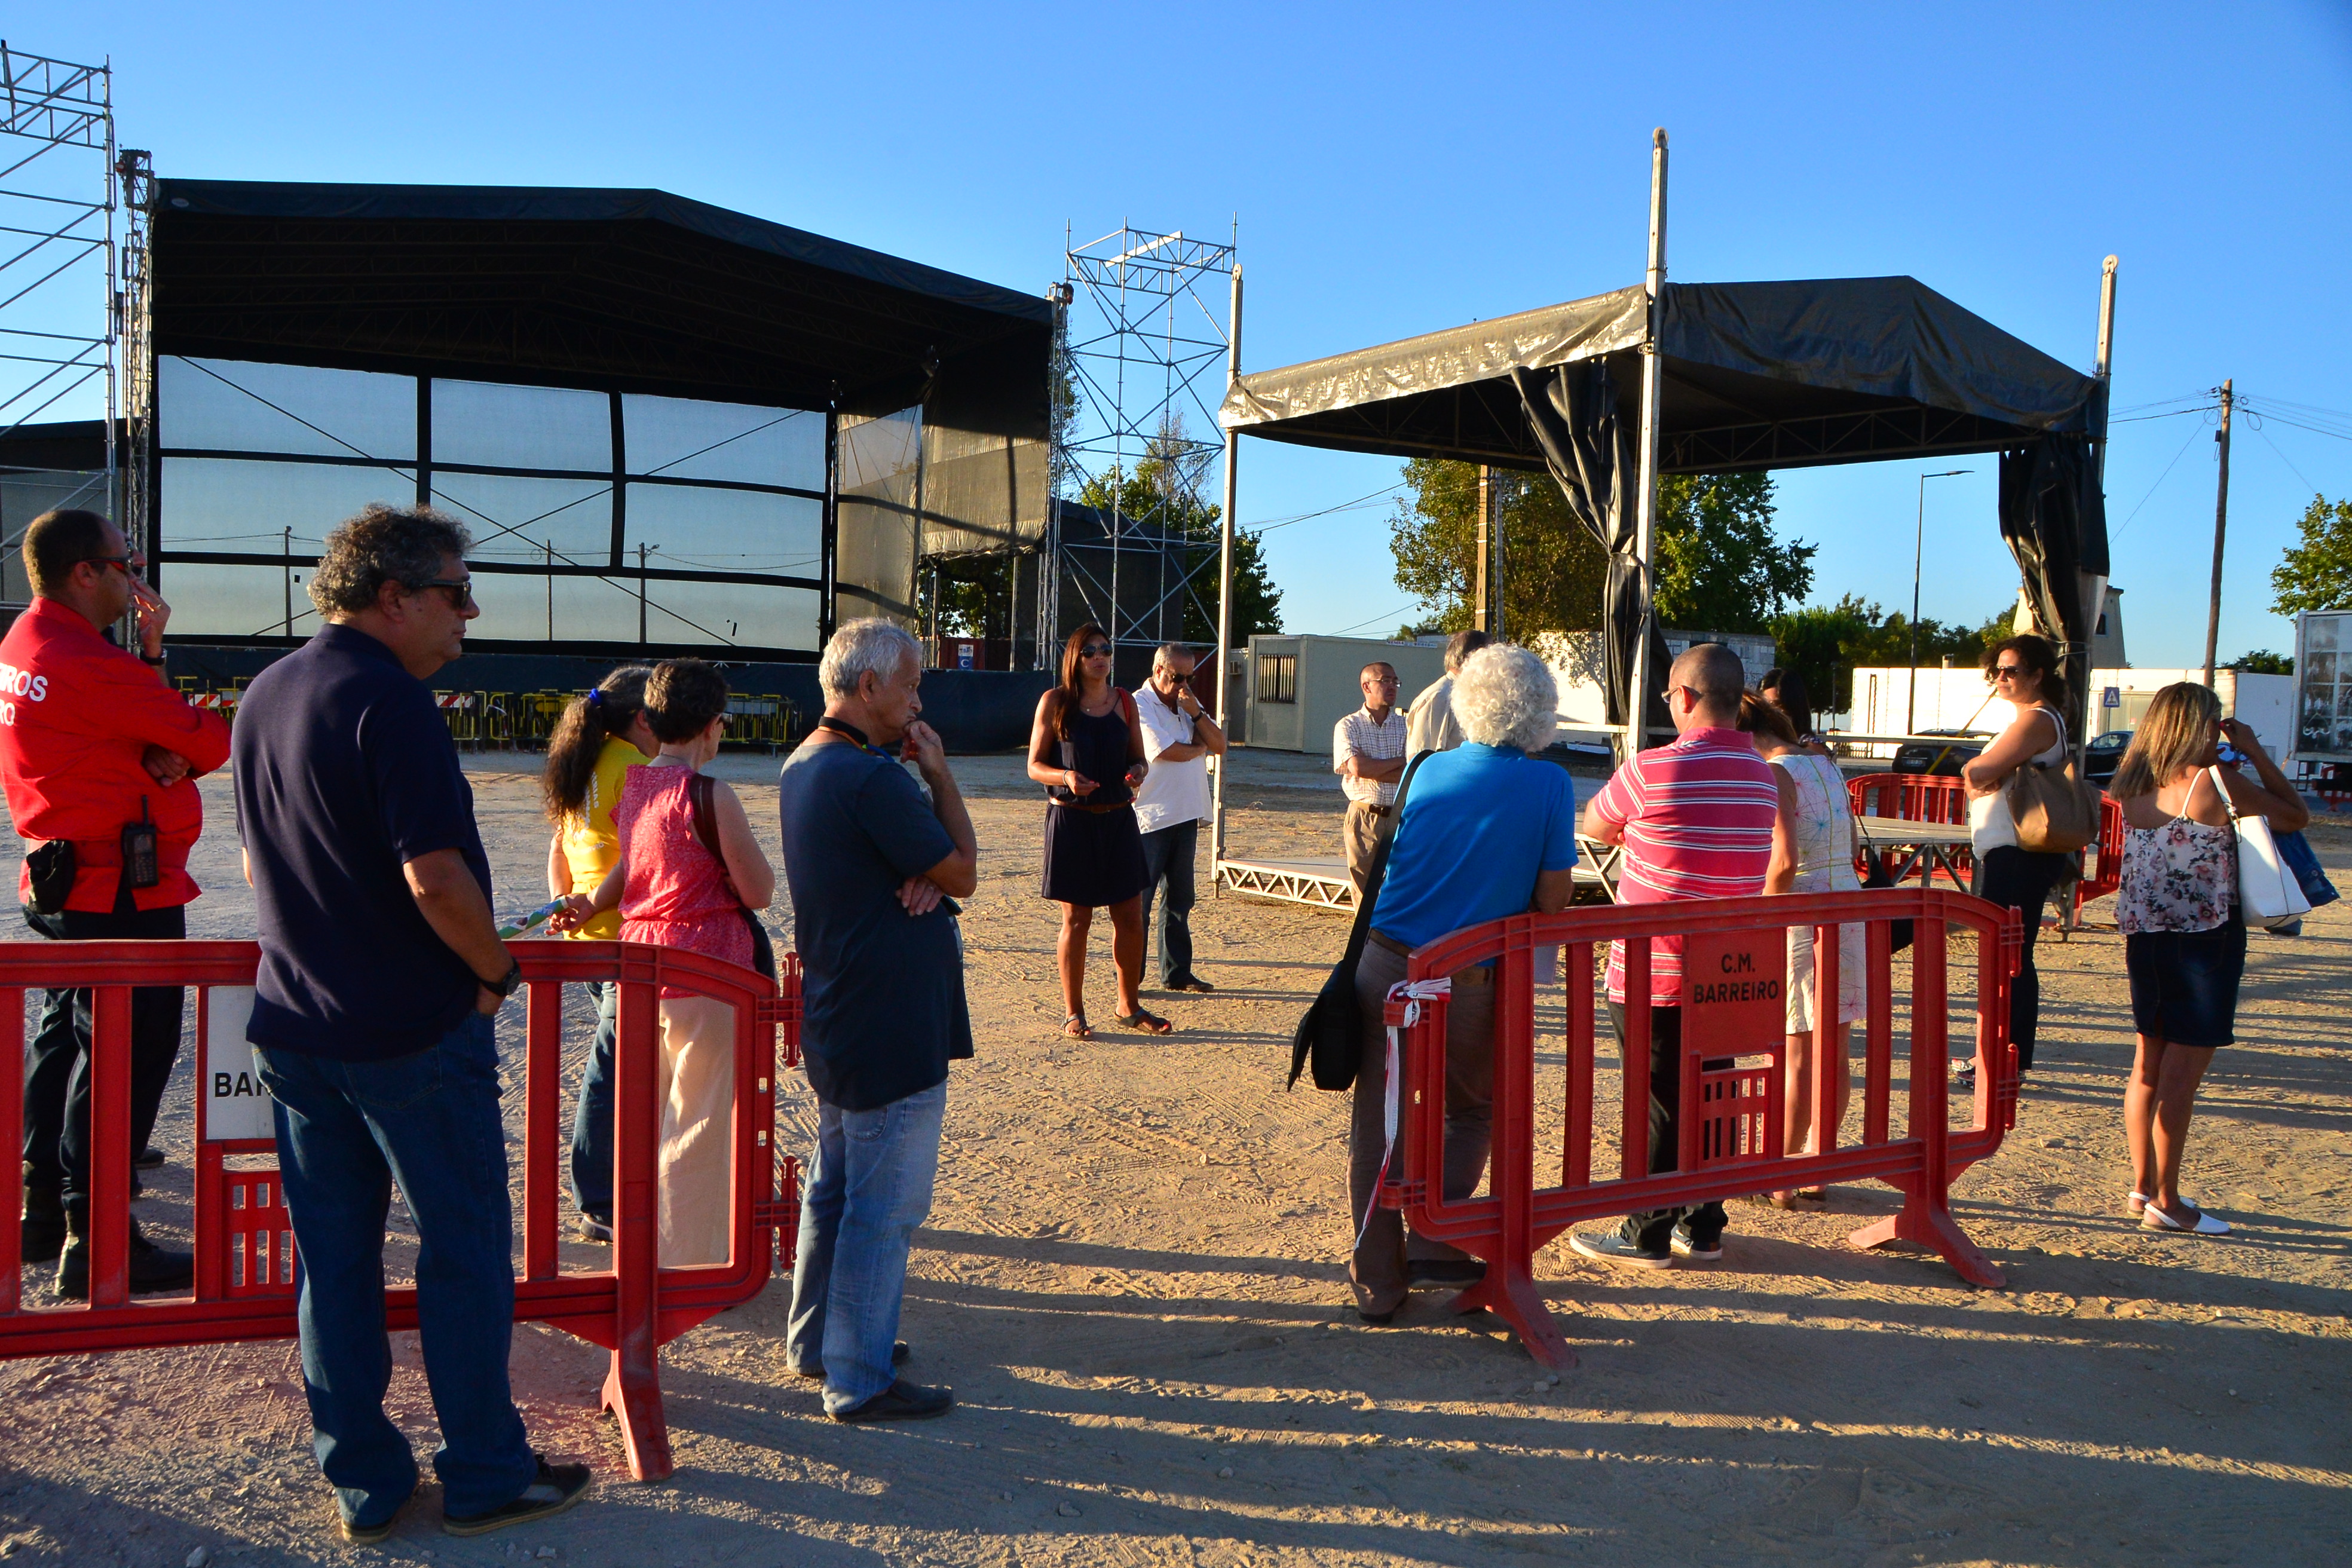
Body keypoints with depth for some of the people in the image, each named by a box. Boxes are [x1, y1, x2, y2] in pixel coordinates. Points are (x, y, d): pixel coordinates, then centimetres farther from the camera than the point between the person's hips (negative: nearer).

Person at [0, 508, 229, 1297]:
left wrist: (149, 648, -7)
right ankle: (95, 1241, -2)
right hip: (125, 890, -11)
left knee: (66, 1039, 20)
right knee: (125, 1054, -5)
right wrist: (201, 744, 2)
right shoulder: (87, 661, -21)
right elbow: (208, 740, -18)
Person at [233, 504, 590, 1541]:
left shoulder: (263, 698, 9)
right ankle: (483, 1475, 15)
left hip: (294, 1025, 8)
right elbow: (435, 878, -25)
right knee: (463, 1250, 5)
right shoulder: (388, 700, -18)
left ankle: (362, 1483, 23)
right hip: (415, 1028, -8)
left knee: (333, 1259, 13)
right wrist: (497, 970, -10)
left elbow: (258, 865, 17)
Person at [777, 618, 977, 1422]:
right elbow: (964, 874, -13)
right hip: (893, 1030, -11)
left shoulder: (802, 766, 9)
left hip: (836, 1017, 11)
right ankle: (861, 1378, 8)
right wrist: (939, 772, -8)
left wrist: (925, 877, -10)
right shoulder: (871, 778, -24)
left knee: (836, 1187, 21)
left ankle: (817, 1339, 33)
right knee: (884, 1206, -1)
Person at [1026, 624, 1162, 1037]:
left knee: (1130, 917, 6)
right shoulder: (1056, 702, -2)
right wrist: (1066, 777, -21)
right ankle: (1073, 1013, 14)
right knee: (1076, 919, 1)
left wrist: (1138, 772, -7)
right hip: (1071, 819, -4)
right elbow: (1035, 765, -2)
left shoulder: (1124, 702, 9)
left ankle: (1130, 1007, 22)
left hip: (1118, 818, 4)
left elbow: (1138, 758, 16)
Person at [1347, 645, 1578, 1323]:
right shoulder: (1548, 785, -6)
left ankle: (1377, 1280, 16)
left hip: (1386, 967, 3)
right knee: (1471, 1112, 21)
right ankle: (1433, 1243, 10)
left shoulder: (1430, 770, 5)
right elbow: (1553, 897, -6)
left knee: (1378, 1121, 11)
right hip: (1470, 982, -2)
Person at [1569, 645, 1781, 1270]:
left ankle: (1647, 1236, 12)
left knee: (1659, 1103, 2)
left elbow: (1594, 826, 0)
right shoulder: (1762, 776, 3)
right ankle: (1701, 1227, 23)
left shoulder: (1651, 769, -16)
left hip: (1652, 973, -6)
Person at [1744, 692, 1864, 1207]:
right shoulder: (1826, 765, 11)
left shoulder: (1773, 775, -14)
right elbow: (1848, 844, 16)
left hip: (1799, 919, -8)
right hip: (1849, 910, 8)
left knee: (1795, 1056, -1)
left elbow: (1784, 862, -23)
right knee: (1833, 1053, 13)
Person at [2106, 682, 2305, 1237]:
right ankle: (2166, 1203, 3)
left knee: (2149, 1065, 15)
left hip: (2145, 936, 7)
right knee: (2182, 1073, -2)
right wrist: (2253, 750, 3)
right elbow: (2297, 815, -4)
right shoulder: (2213, 781, -13)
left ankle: (2143, 1186, 23)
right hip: (2203, 938, -7)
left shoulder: (2136, 784, 5)